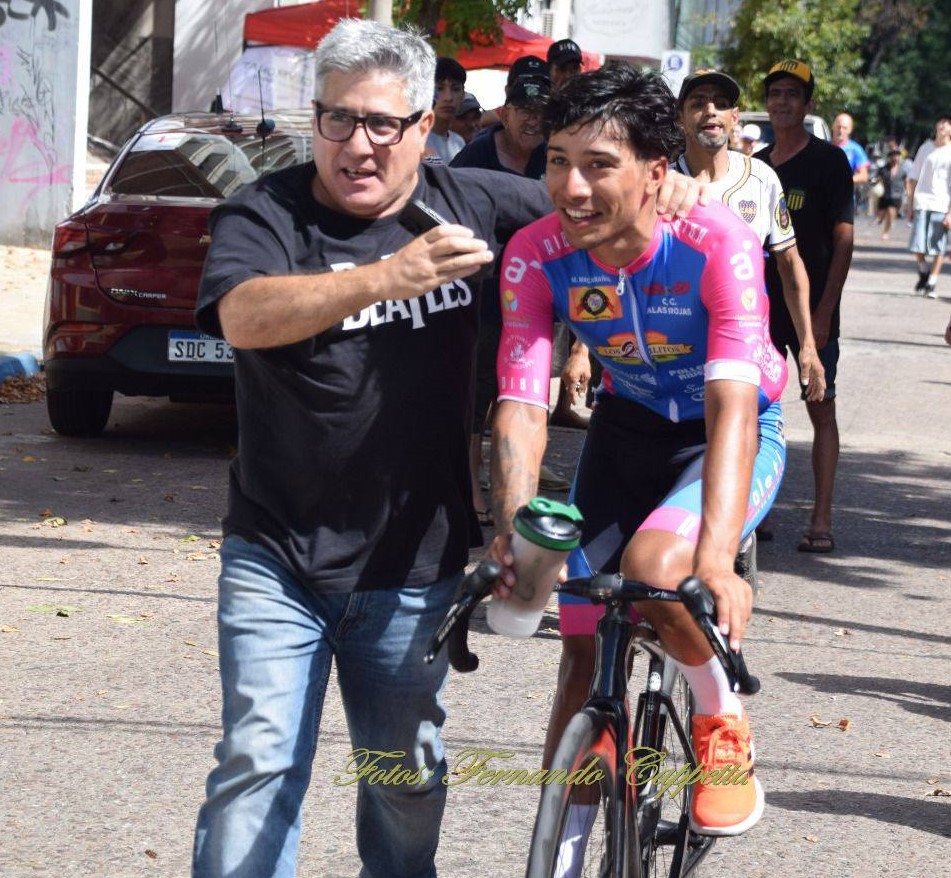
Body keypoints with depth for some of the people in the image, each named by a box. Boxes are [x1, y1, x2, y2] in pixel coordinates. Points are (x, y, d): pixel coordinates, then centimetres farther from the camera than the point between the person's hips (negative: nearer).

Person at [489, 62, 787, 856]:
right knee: (584, 647, 1)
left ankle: (724, 721, -2)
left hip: (738, 434, -4)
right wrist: (514, 529, -45)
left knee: (654, 567, -31)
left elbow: (732, 403, -40)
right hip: (628, 427, 4)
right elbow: (521, 404, -27)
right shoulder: (537, 256, -22)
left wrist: (717, 559, -52)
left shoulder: (717, 244, -32)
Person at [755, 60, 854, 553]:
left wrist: (825, 309, -16)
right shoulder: (757, 165, 11)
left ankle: (822, 521, -5)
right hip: (761, 308, 5)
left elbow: (843, 240, -9)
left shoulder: (829, 161, -5)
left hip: (811, 308, -5)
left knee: (821, 409, -3)